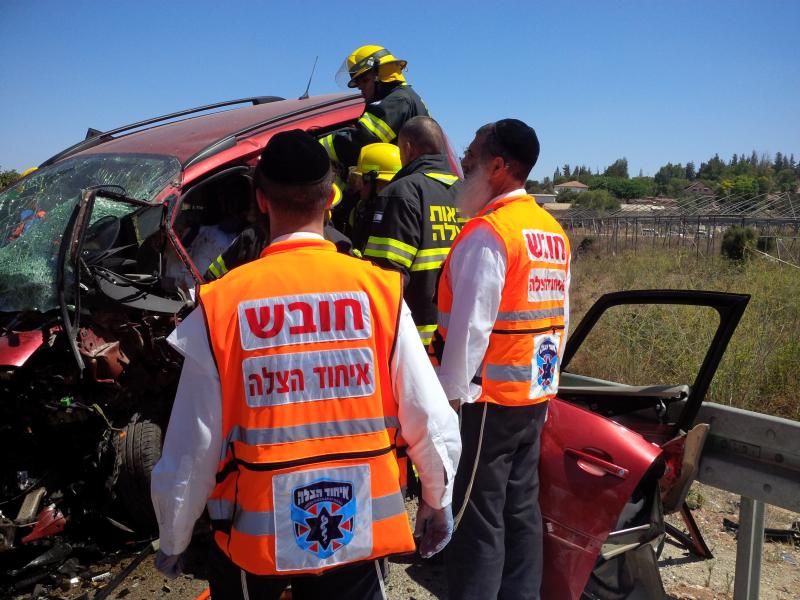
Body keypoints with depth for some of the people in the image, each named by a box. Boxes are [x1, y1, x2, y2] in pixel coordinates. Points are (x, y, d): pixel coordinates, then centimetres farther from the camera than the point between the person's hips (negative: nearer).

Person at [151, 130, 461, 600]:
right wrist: (437, 502, 11)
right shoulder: (380, 290, -12)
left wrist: (174, 540, 9)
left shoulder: (222, 303, -14)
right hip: (360, 533, 1)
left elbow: (191, 449, -9)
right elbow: (432, 421, -7)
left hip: (254, 538, 0)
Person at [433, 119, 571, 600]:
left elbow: (470, 324, -19)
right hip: (535, 393, 8)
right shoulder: (554, 231, 10)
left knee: (477, 519, 1)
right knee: (522, 508, 16)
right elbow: (561, 317, 13)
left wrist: (450, 393, -11)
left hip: (489, 397, -8)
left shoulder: (487, 231, -16)